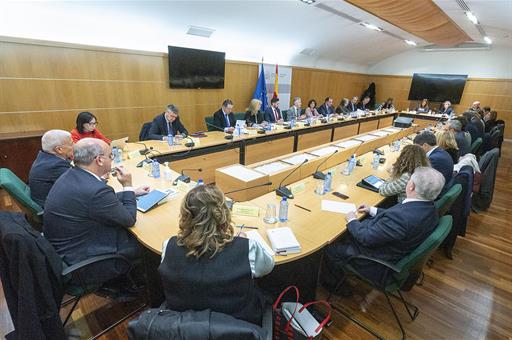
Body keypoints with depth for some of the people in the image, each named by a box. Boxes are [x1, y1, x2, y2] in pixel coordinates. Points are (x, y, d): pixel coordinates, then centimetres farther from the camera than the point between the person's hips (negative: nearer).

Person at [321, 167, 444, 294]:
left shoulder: (403, 217, -38)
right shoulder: (428, 207, -10)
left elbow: (366, 238, -28)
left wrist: (352, 220, -11)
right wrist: (373, 210, 9)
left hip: (378, 260, -9)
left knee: (330, 249, 4)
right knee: (345, 235, 21)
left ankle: (334, 285, 32)